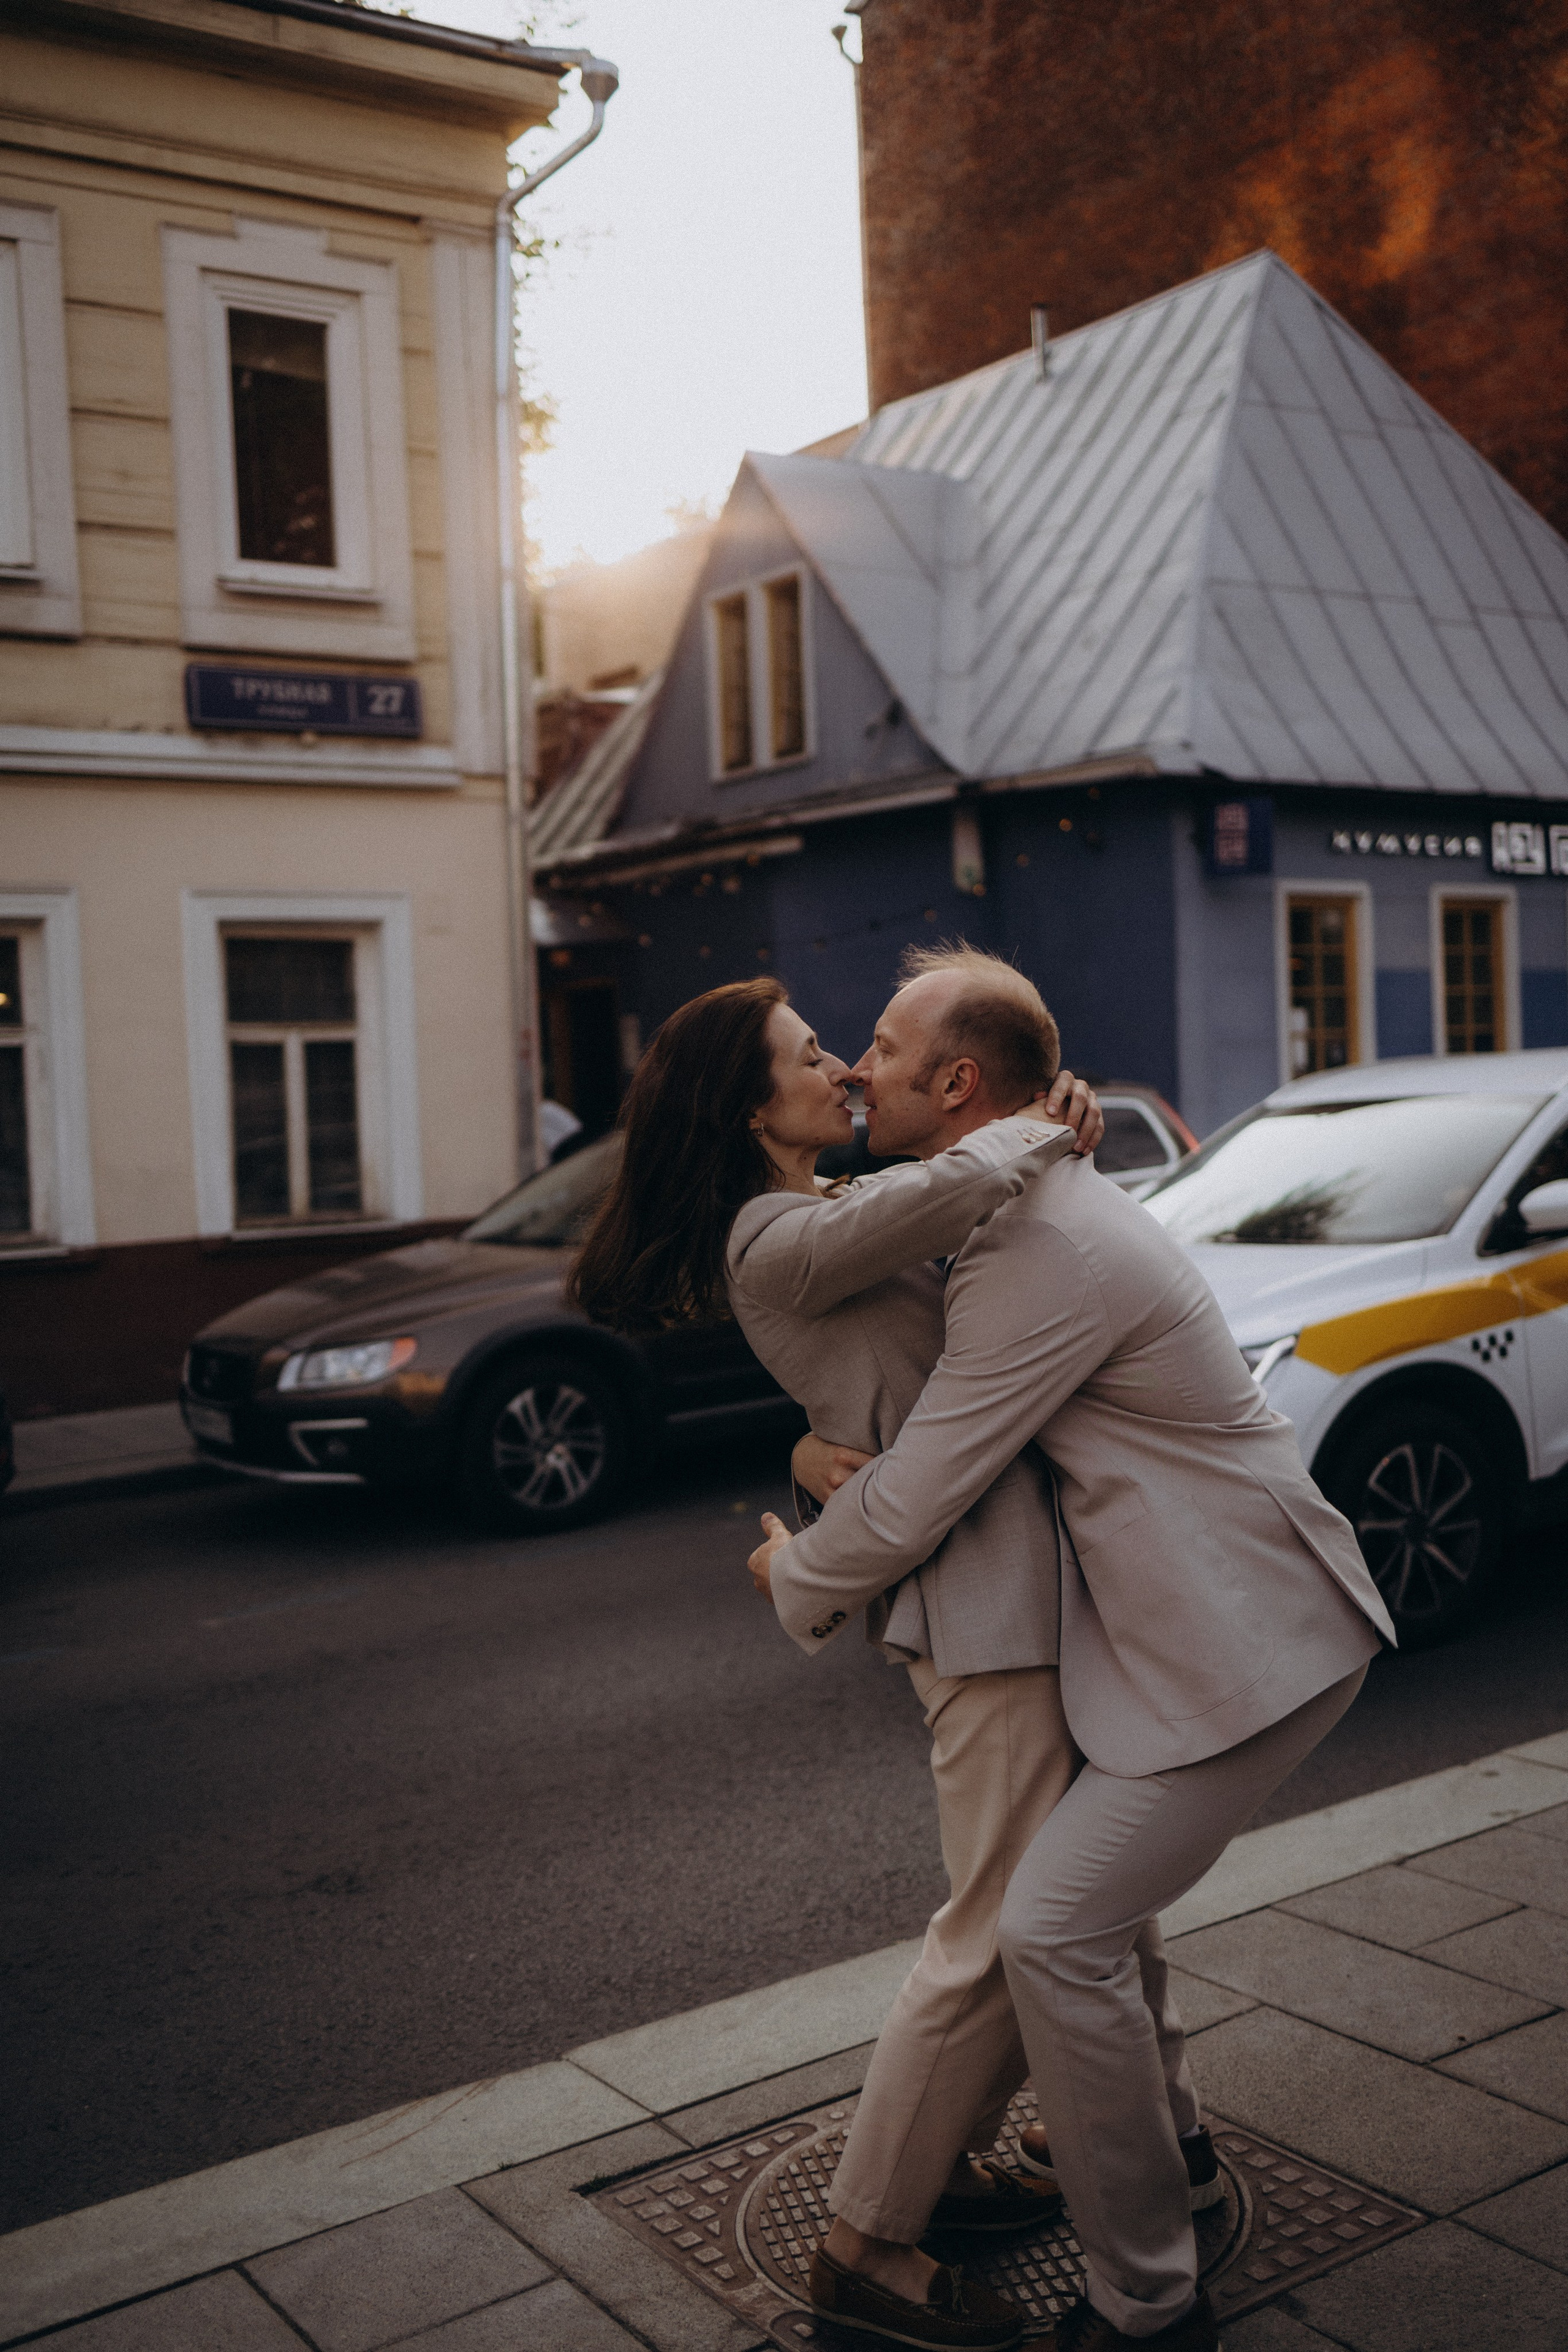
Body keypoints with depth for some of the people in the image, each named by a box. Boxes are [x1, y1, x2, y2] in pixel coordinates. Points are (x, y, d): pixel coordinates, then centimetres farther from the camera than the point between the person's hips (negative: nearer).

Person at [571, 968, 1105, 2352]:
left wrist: (1053, 1128, 5)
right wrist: (1043, 1131, -13)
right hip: (984, 1603, -10)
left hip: (1012, 1582, 10)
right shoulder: (777, 1245, -16)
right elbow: (949, 1190, -32)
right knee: (999, 1939, -2)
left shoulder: (824, 1222, 16)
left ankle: (941, 2156, 35)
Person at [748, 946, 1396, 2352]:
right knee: (1086, 1860, 25)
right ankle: (1159, 2138, 44)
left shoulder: (1047, 1254, -25)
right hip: (1180, 1626, 11)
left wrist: (796, 1580, 0)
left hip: (1249, 1644, -11)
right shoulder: (1043, 1205, 7)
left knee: (1058, 1931, -11)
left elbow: (907, 1509, -21)